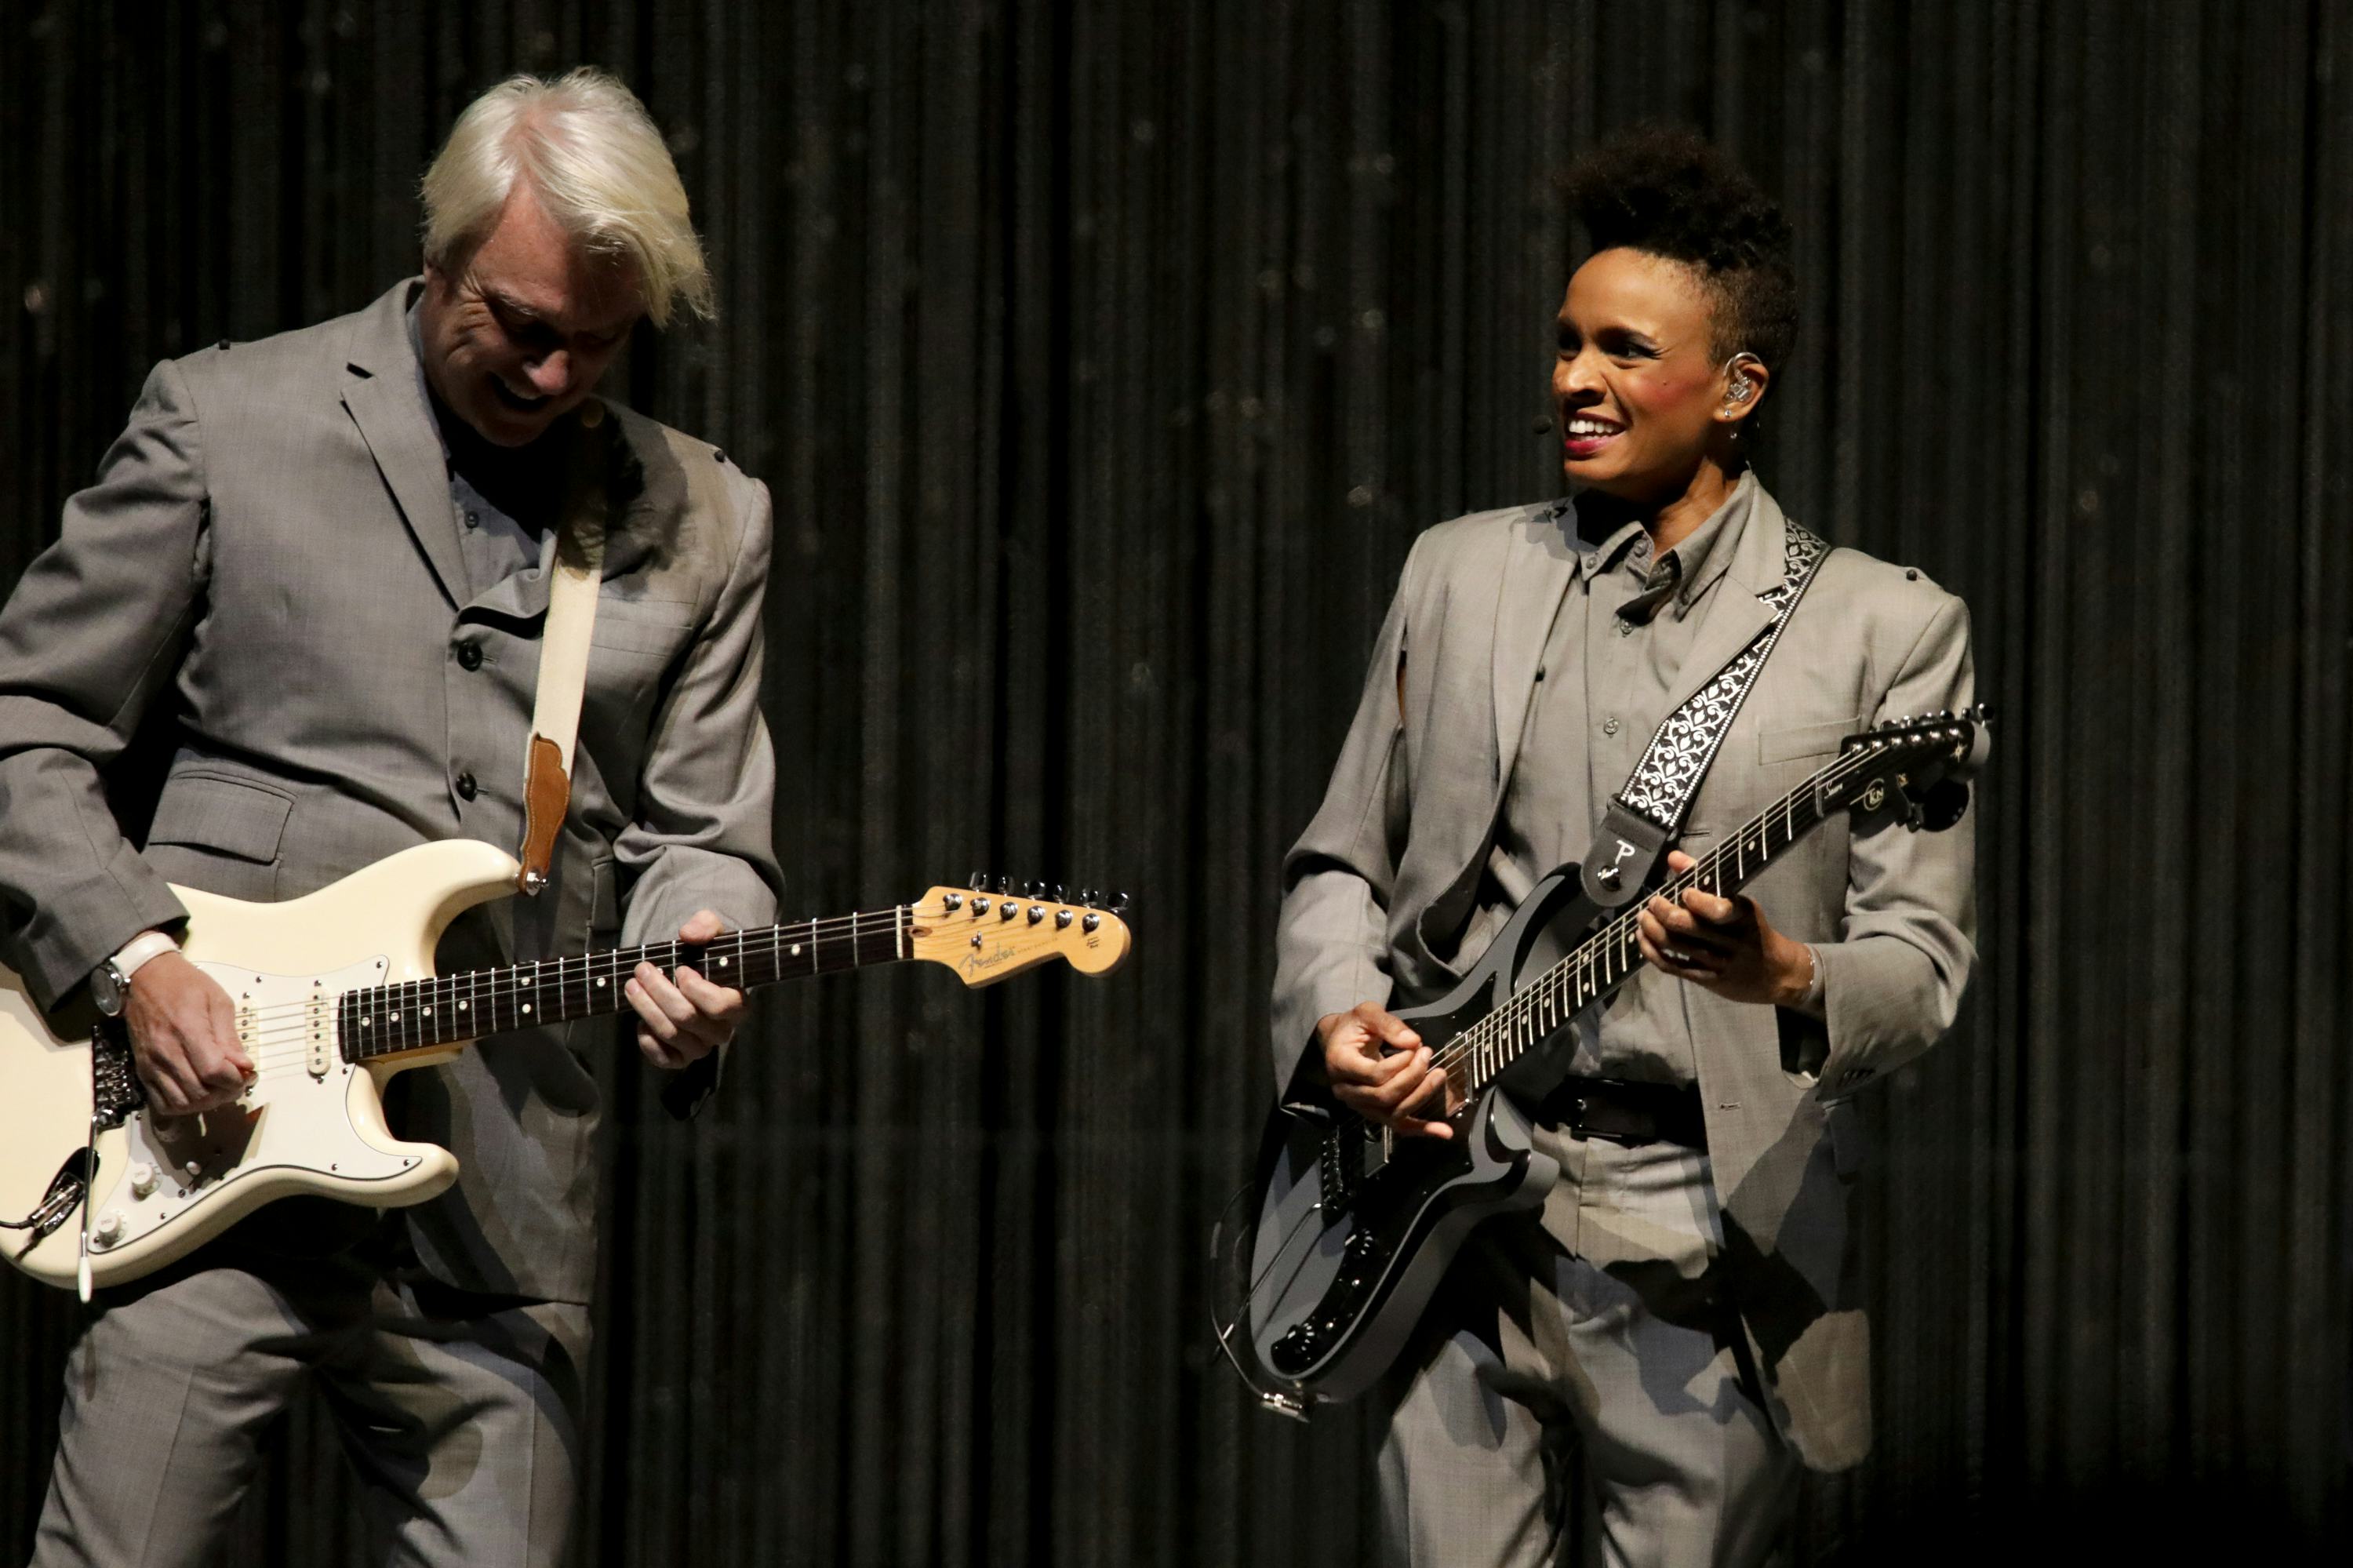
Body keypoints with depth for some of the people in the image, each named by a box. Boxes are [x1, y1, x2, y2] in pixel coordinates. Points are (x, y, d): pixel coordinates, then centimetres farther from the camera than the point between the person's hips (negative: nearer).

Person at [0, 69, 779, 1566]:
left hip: (501, 1219, 3)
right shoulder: (228, 421, 3)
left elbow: (702, 836, 12)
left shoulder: (704, 524, 12)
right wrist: (134, 959, -9)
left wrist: (694, 957, -11)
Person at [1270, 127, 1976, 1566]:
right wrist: (1337, 1016, -2)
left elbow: (1924, 962, -4)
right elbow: (1340, 863, 18)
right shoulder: (1459, 574, 12)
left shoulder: (1884, 630, 1)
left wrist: (1782, 978, -26)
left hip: (1705, 1250, -2)